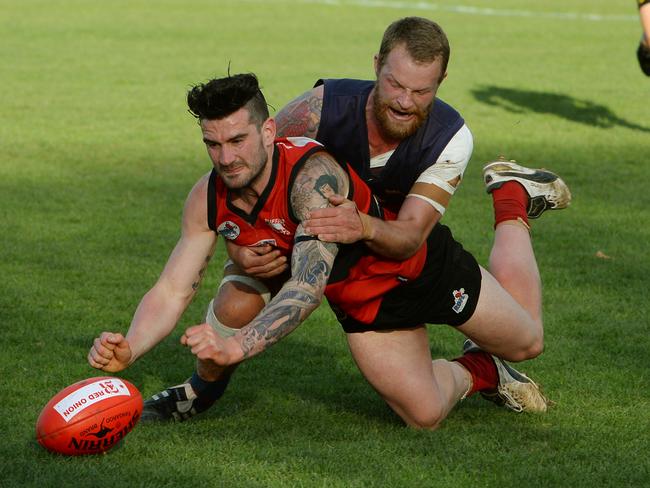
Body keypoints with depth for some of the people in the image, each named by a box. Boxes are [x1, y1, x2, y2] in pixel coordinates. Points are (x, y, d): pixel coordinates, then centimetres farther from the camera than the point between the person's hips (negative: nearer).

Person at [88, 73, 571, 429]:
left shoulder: (314, 176, -41)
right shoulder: (207, 199, -21)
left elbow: (310, 283, -50)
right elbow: (172, 290, -20)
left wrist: (238, 346, -63)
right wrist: (128, 349, -40)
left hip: (423, 266, -4)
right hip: (363, 304, 4)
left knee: (525, 341, 18)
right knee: (424, 414, -2)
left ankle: (512, 198, 40)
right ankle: (480, 373, 32)